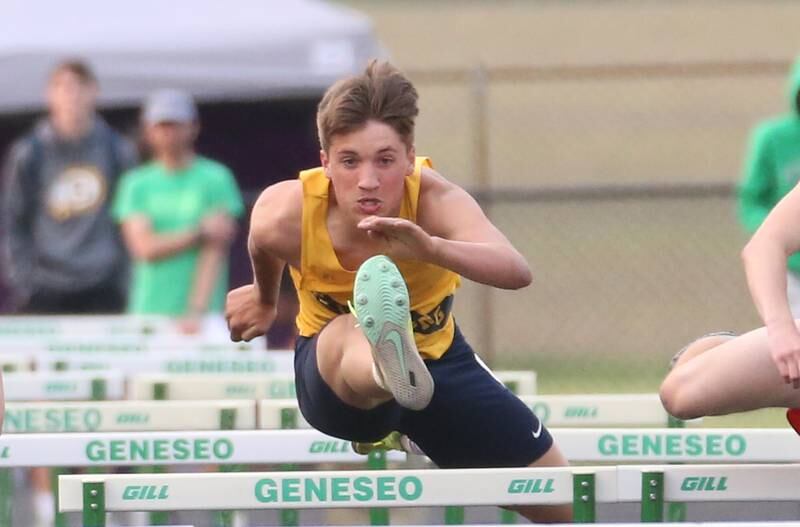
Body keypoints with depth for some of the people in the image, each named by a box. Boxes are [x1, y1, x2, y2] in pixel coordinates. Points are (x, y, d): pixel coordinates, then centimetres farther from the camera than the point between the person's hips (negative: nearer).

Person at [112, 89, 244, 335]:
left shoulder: (215, 179, 2)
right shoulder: (136, 184, 10)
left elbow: (214, 252, -5)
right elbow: (145, 247, -2)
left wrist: (196, 311, -14)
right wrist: (200, 233, -10)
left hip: (204, 314, -2)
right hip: (147, 312, 2)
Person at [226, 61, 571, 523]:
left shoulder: (436, 200, -33)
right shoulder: (285, 216, -28)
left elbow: (517, 272, -51)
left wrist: (431, 248, -69)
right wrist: (264, 299, 21)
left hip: (436, 359, 2)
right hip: (335, 366, -2)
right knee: (349, 334, -41)